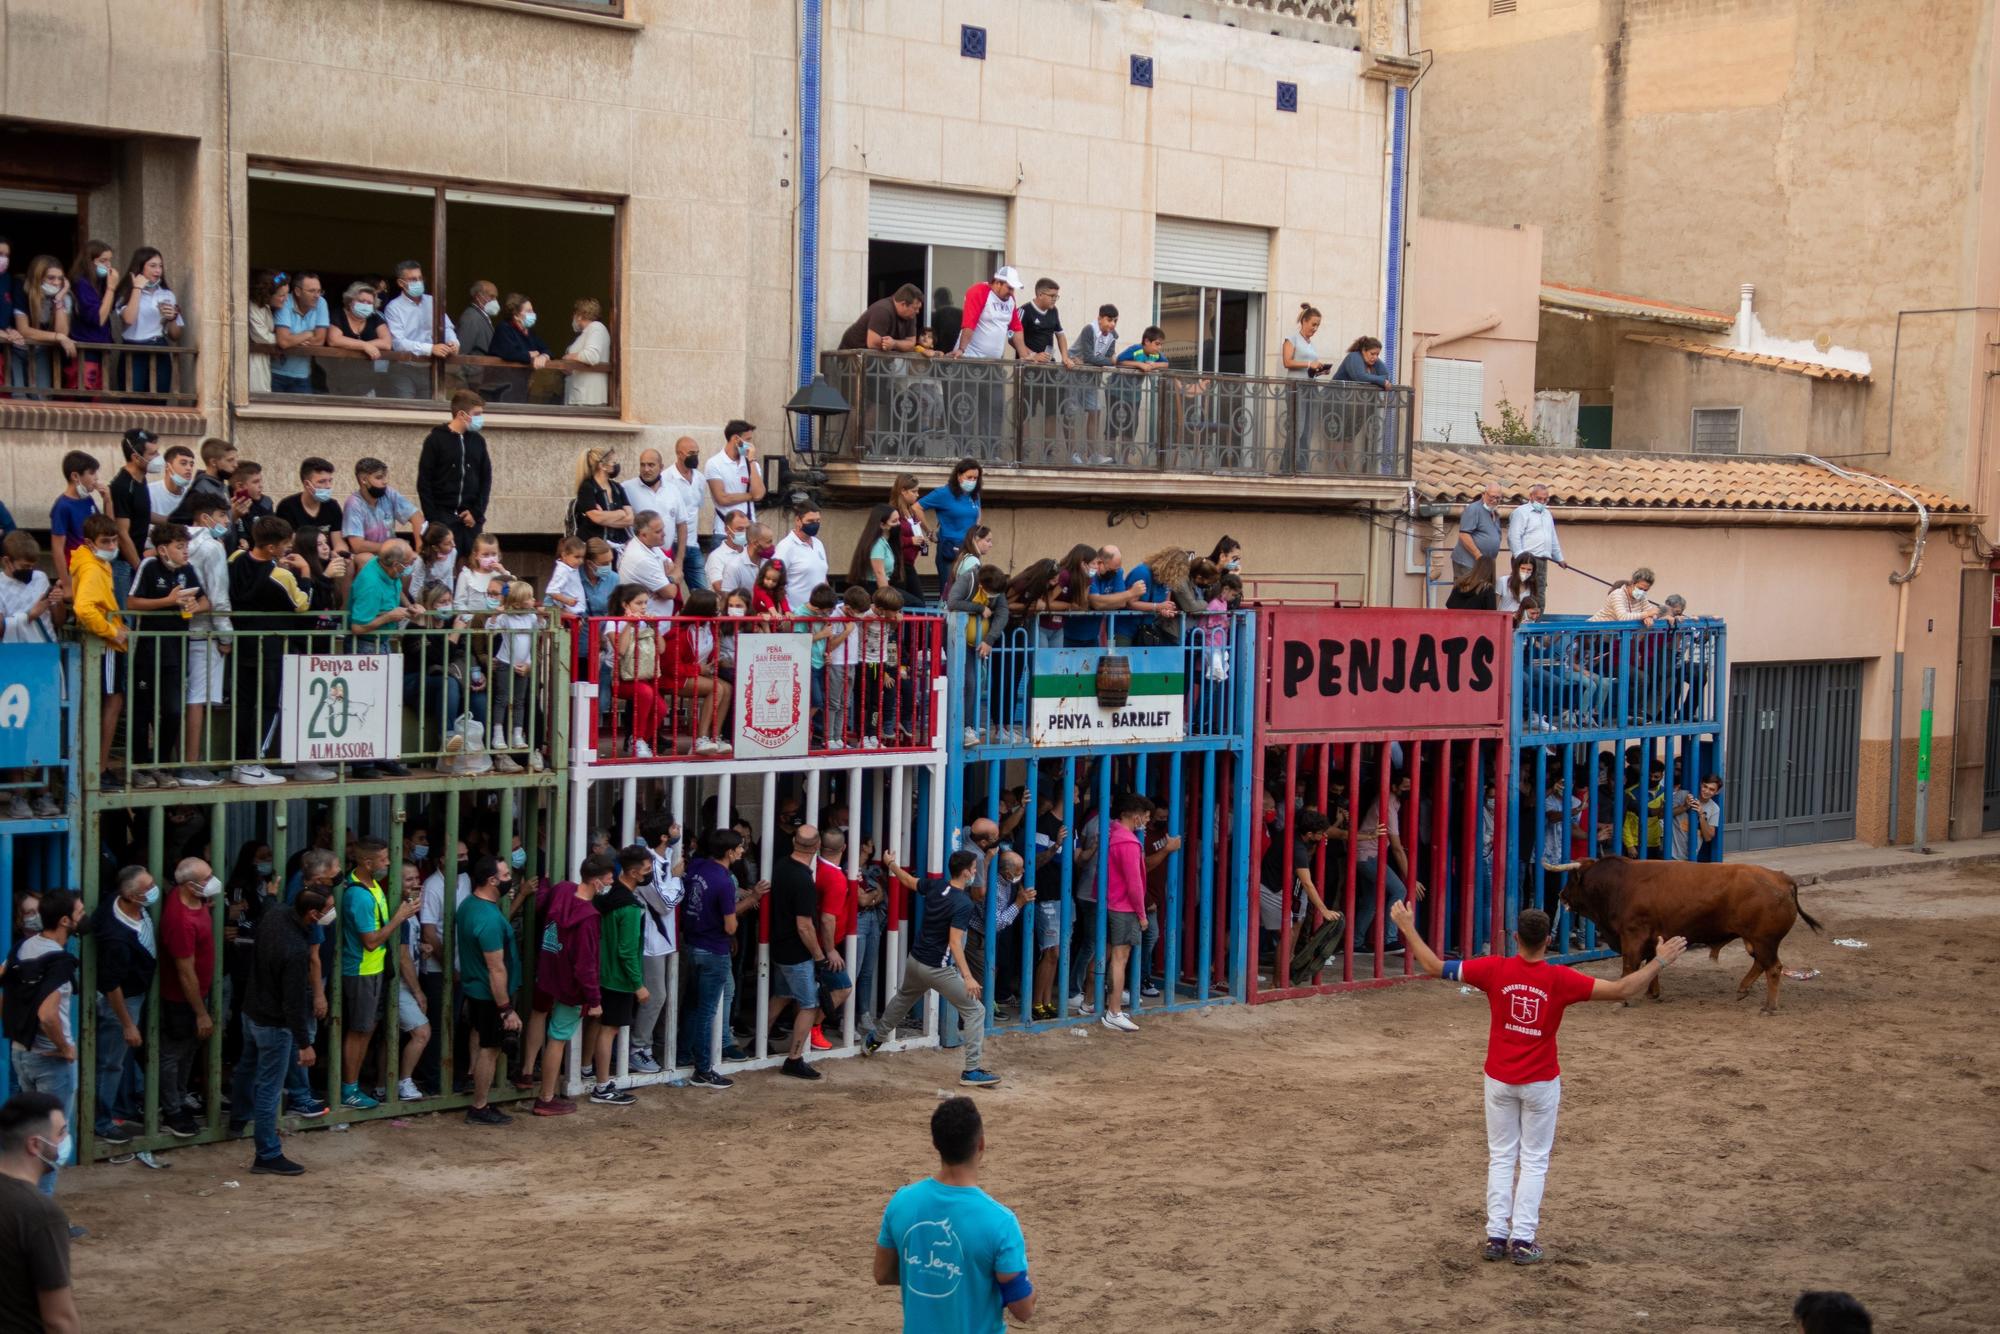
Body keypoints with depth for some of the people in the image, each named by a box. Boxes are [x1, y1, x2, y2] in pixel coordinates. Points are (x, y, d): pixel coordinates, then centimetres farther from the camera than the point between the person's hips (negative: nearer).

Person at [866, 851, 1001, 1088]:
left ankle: (874, 1040, 52)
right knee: (975, 1011, -3)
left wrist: (890, 865, 38)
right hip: (937, 969, -8)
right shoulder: (964, 904, -22)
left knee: (903, 999, 35)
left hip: (915, 961, 8)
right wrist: (967, 977, -34)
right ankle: (971, 1070, -8)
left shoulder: (935, 885, -1)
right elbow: (955, 942, -29)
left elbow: (909, 881, 19)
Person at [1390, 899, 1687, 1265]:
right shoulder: (1560, 978, -16)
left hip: (1499, 1079, 2)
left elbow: (1434, 967, -10)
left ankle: (1496, 1236, 9)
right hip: (1541, 1083, -2)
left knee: (1501, 1158, 12)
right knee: (1534, 1161, 9)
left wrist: (1408, 928, 1)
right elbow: (1622, 990, -15)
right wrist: (1659, 961, -6)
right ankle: (1522, 1240, 5)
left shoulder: (1495, 969, -13)